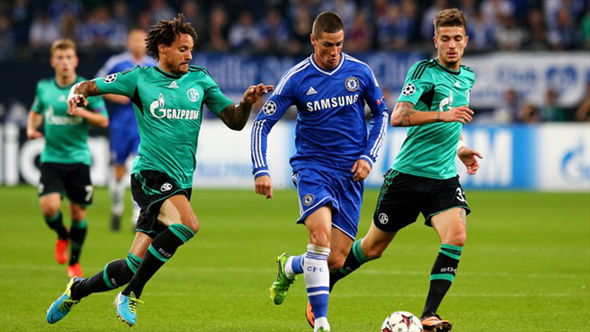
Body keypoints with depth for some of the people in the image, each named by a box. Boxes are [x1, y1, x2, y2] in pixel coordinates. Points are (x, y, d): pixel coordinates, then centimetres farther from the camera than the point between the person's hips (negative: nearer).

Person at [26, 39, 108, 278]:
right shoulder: (44, 88, 4)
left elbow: (104, 121, -1)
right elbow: (36, 112, 22)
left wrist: (83, 113, -18)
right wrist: (31, 128, 2)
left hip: (78, 158, -1)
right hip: (51, 158, 1)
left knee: (78, 212, 3)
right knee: (49, 207, -17)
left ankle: (74, 261, 24)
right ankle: (62, 236, 17)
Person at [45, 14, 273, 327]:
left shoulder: (200, 80, 11)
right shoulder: (140, 78, 2)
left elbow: (234, 121, 12)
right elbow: (89, 86, 8)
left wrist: (246, 102, -9)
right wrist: (77, 93, -15)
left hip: (181, 183, 4)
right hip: (150, 173, -4)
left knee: (136, 264, 1)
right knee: (187, 223, -32)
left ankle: (77, 290, 27)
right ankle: (131, 296, -19)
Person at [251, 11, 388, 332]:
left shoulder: (360, 72, 0)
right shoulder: (296, 78, -6)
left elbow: (381, 113, 15)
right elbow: (262, 123, -4)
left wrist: (368, 156, 3)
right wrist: (261, 171, -15)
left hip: (350, 173, 3)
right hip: (312, 166, -3)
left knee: (335, 261, -2)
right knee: (320, 233, -29)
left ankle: (289, 267, 33)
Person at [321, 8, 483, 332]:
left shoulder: (467, 77, 12)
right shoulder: (424, 71, -10)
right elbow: (398, 116, -23)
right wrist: (442, 114, -32)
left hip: (444, 177, 5)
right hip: (408, 172, -5)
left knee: (456, 236, -20)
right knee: (373, 247, 6)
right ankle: (323, 286, 30)